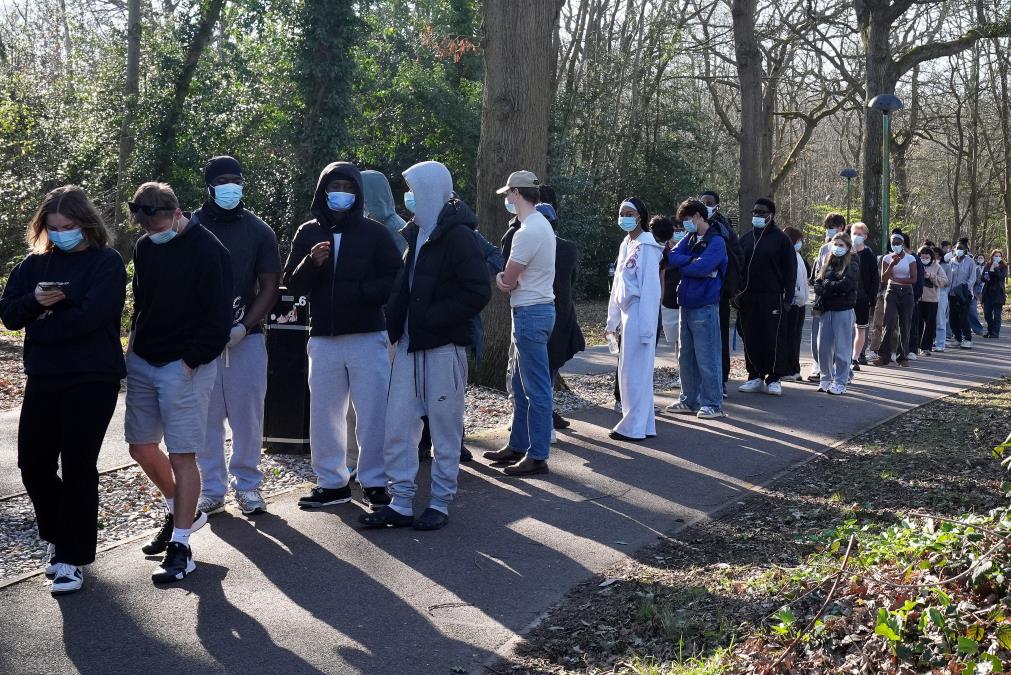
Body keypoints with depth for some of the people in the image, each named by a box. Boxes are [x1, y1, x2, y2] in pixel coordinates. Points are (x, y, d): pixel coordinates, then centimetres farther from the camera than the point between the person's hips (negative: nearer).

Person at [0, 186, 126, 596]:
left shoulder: (107, 263, -5)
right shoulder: (36, 263, 11)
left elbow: (90, 316, -19)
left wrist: (38, 325, -9)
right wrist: (35, 301, -17)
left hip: (92, 380, -5)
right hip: (44, 378, 6)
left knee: (77, 467, -1)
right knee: (33, 463, 7)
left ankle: (73, 557, 10)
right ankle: (59, 537, 31)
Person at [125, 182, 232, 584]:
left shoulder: (209, 252, -13)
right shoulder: (145, 248, 8)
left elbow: (219, 320, -14)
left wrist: (191, 362, -16)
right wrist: (135, 347, 8)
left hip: (185, 368, -7)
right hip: (143, 364, 7)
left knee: (181, 455, -5)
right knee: (141, 448, 13)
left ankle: (181, 545, 3)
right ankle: (182, 512, 35)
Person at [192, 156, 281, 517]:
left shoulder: (259, 231, 5)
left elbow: (269, 285, 4)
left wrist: (244, 327, -9)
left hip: (246, 337, 0)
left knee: (248, 413, 2)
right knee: (206, 416, 3)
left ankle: (247, 484, 12)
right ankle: (212, 488, 12)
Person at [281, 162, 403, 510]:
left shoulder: (375, 233, 1)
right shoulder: (308, 233, 9)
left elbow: (395, 281, -2)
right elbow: (292, 284, 5)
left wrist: (357, 291, -17)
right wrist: (311, 263, -14)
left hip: (368, 337, -3)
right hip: (323, 338, 3)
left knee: (373, 413, -1)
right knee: (324, 413, 9)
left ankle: (374, 483, 11)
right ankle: (331, 482, 21)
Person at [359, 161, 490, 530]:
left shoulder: (457, 236, -11)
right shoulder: (417, 233, 13)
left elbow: (479, 291, -17)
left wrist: (433, 318, -17)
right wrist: (395, 326, 5)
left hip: (444, 346, -8)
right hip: (410, 342, 8)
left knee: (445, 428, 3)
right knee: (398, 424, 5)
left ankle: (440, 504, 13)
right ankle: (400, 503, 13)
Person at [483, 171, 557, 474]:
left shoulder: (528, 232, -19)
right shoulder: (541, 224, 14)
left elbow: (507, 283, -13)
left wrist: (499, 277, 7)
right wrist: (504, 277, 2)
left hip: (530, 313, -11)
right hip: (536, 310, 11)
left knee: (536, 390, -5)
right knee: (520, 384, 18)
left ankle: (537, 457, -1)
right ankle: (518, 446, 27)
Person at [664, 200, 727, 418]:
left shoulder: (716, 241, -9)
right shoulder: (690, 239, 14)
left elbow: (702, 267, -22)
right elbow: (672, 258, 1)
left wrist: (683, 266, -5)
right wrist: (693, 260, -13)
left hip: (705, 307, -8)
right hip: (687, 305, 8)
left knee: (707, 358, -4)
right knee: (686, 357, 14)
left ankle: (713, 404, 5)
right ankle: (690, 400, 24)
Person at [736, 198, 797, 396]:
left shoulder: (781, 239, 1)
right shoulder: (746, 238, 14)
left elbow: (790, 270, -2)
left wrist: (788, 298, -9)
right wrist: (736, 293, 5)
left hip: (772, 298, -4)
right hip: (747, 298, 5)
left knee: (773, 339, -4)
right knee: (751, 339, 6)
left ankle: (773, 379, 3)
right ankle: (755, 377, 14)